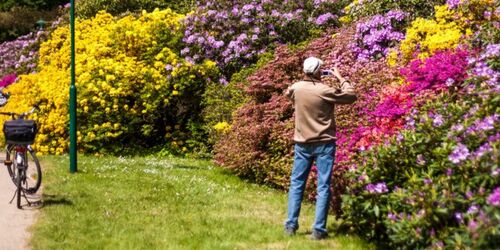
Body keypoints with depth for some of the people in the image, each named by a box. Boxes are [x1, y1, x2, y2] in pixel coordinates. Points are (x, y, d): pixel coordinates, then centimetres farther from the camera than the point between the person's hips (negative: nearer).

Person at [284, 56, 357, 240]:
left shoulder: (296, 88, -2)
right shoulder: (325, 90, -14)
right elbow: (351, 96, -4)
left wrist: (307, 80, 20)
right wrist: (340, 78, 6)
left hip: (302, 143, 4)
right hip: (324, 144, -4)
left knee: (296, 183, 12)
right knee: (323, 187, 0)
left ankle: (290, 226, 12)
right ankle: (318, 230, -2)